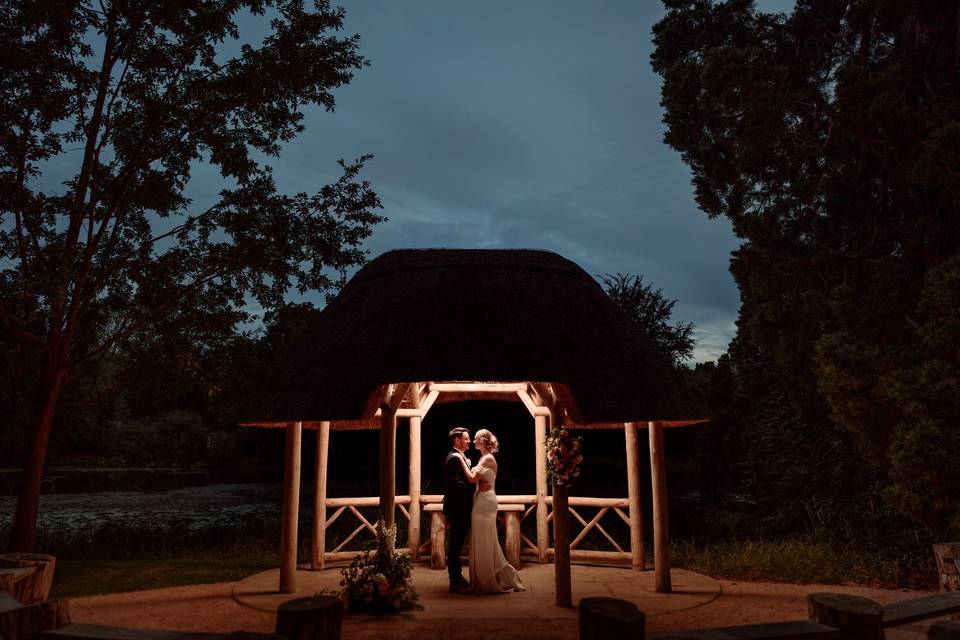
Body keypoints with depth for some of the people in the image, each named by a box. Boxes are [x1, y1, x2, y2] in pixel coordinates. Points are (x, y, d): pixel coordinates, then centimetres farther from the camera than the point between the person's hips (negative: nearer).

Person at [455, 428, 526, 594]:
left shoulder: (488, 458, -13)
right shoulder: (485, 458, 16)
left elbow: (472, 478, -19)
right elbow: (474, 477, 12)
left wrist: (462, 460, -12)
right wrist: (465, 460, 9)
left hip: (485, 503, -10)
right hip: (482, 503, 10)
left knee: (484, 544, -2)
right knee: (486, 544, 13)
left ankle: (489, 582, 7)